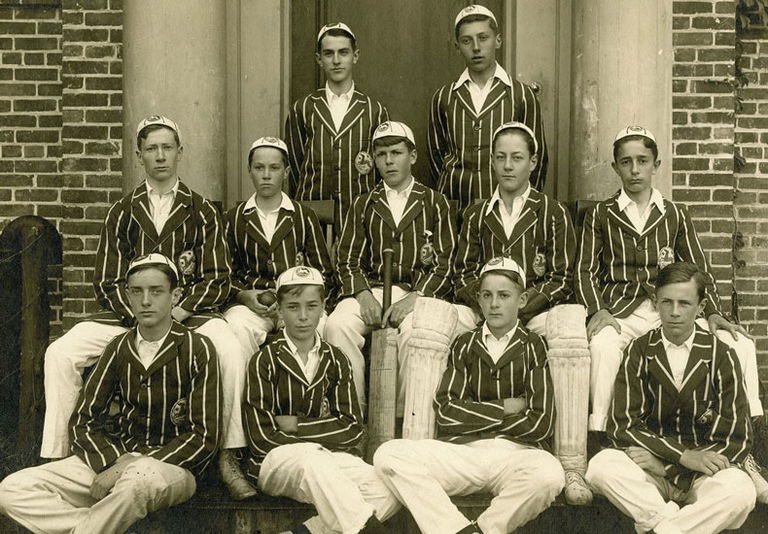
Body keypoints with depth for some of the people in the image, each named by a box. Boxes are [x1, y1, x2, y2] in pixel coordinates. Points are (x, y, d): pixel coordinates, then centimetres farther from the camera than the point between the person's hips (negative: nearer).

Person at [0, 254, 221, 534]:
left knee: (139, 477, -42)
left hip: (173, 465, -5)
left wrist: (131, 464, -17)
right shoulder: (119, 347, 8)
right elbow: (82, 421, 9)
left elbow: (203, 437, -9)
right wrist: (112, 462, -12)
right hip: (115, 457, 5)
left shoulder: (197, 349, -6)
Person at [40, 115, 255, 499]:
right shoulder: (123, 212, 14)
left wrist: (176, 313, -14)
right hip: (125, 315, 2)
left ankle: (228, 457, -24)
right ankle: (56, 458, -12)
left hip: (189, 315, -2)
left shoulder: (202, 212, 11)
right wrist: (140, 318, -11)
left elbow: (217, 280, 3)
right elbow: (107, 283, 8)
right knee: (60, 353, -20)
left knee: (230, 350, -33)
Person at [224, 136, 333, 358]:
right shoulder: (234, 218, 16)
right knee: (237, 328, -35)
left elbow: (323, 272, 12)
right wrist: (242, 295, -4)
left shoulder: (304, 216, 14)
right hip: (250, 302, 0)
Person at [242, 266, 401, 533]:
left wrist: (297, 425, -7)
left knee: (388, 493, -24)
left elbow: (352, 428, 4)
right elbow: (262, 438, -8)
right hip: (277, 460, -4)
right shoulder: (265, 361, 0)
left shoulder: (335, 360, 12)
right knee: (311, 460, -41)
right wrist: (324, 433, -6)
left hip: (327, 458, 5)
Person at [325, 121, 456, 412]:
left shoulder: (435, 203, 12)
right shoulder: (363, 205, 19)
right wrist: (364, 296, -8)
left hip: (420, 292, -2)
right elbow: (348, 260, 13)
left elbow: (445, 265, 3)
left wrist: (413, 298, -13)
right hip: (370, 290, 2)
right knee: (337, 325, -28)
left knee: (414, 331, -35)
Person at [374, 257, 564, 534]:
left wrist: (474, 416, 2)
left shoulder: (533, 346, 8)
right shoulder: (464, 345, 16)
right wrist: (503, 407, 0)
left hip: (516, 451, -2)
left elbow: (541, 423, -2)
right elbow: (446, 412, 4)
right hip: (461, 450, 2)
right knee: (388, 456, -22)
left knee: (549, 474, -37)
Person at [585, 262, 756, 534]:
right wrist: (683, 455, -20)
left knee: (739, 490, -34)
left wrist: (664, 465, -15)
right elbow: (621, 427, -5)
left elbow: (738, 440, -4)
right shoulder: (639, 351, 1)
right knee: (602, 465, -30)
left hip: (705, 466, 0)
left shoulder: (721, 356, -1)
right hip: (650, 464, 1)